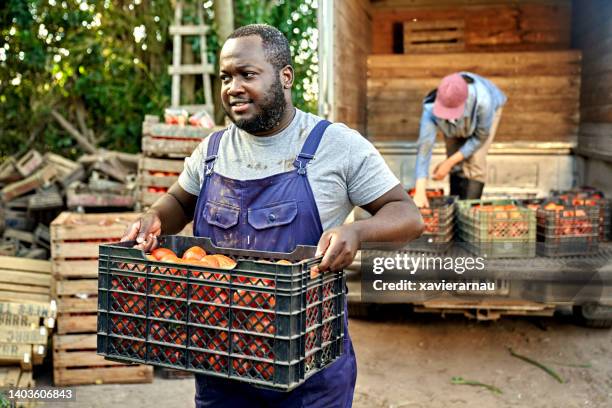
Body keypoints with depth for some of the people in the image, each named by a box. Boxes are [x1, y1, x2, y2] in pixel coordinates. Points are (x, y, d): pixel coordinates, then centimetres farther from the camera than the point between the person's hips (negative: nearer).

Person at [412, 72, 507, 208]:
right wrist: (420, 192, -51)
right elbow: (425, 147, -46)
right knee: (457, 165, -3)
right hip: (456, 122, 2)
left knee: (475, 162, -15)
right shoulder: (431, 108, -42)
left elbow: (481, 137, -27)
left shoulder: (482, 101, -45)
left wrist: (449, 162, -29)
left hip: (488, 109, -1)